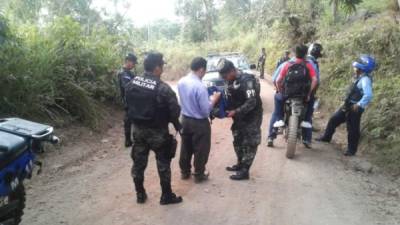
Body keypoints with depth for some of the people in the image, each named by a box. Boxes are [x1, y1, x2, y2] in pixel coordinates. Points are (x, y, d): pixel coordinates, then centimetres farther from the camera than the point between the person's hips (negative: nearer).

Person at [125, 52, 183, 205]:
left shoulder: (132, 84, -3)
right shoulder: (163, 88, -22)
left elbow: (128, 105, 6)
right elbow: (174, 111, -18)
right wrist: (176, 125, 2)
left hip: (138, 129, 6)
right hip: (157, 132, -5)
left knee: (138, 162, 17)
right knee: (163, 164, 10)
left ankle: (140, 194, 30)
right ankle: (166, 196, 22)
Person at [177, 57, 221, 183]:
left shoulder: (181, 82, -2)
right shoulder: (200, 87, -26)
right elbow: (206, 111, -22)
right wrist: (214, 99, -7)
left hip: (185, 119, 7)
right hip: (199, 123, -7)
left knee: (186, 148, 20)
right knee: (200, 150, 11)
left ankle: (185, 172, 35)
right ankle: (199, 175, 24)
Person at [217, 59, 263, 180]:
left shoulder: (247, 80, -24)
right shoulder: (230, 81, 3)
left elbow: (251, 102, -30)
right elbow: (229, 99, 11)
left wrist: (235, 112, -31)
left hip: (252, 117, -9)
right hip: (239, 117, 9)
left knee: (249, 144, -1)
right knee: (238, 141, 17)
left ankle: (244, 171, 4)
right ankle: (240, 164, 33)